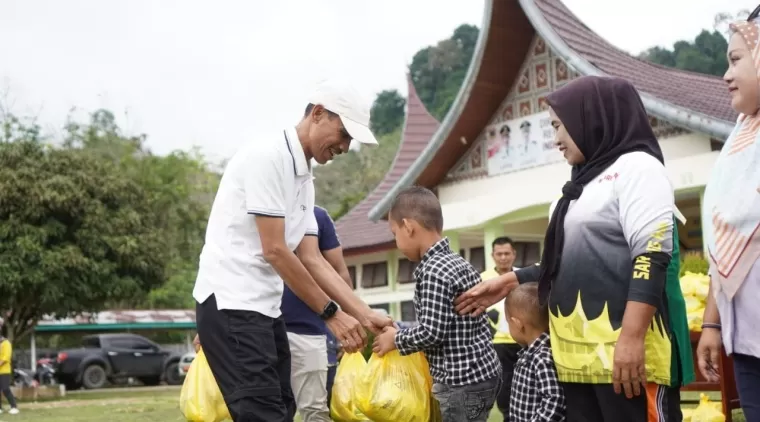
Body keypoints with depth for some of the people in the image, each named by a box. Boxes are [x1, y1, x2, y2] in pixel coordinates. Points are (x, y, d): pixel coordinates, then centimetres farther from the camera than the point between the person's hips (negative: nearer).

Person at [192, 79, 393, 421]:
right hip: (231, 302, -10)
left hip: (265, 307, 10)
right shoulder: (268, 155, -13)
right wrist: (331, 313, -12)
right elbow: (274, 251, -17)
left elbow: (311, 259, 12)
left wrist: (364, 314, 4)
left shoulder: (305, 179, 16)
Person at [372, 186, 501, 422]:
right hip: (482, 372, 10)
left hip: (462, 382, -10)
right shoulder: (459, 263, 13)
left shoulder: (432, 271, -17)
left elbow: (431, 333, -21)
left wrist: (395, 339, -5)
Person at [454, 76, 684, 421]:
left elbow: (652, 255, -15)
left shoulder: (636, 166, -3)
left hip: (623, 352, -8)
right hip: (577, 356, 8)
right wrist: (511, 281, 24)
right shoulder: (585, 182, 23)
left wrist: (632, 337, -22)